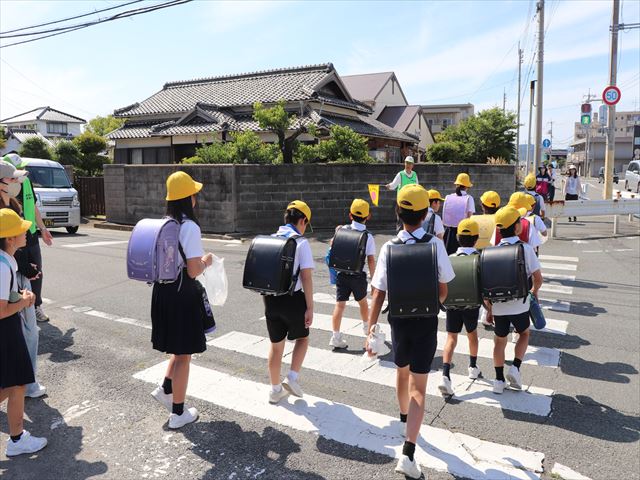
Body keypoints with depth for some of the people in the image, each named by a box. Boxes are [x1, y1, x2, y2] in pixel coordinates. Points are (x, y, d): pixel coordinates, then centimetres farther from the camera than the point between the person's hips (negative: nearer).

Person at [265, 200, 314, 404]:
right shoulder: (301, 242, -10)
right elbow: (306, 277, -15)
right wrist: (310, 308, -11)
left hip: (270, 298, 5)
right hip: (292, 299, -4)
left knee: (275, 344, 18)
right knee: (302, 338, 21)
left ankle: (276, 389, 28)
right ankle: (293, 377, 7)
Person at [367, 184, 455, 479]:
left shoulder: (389, 248, -12)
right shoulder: (435, 245, -13)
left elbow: (378, 294, -14)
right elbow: (443, 291, -5)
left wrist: (371, 330, -9)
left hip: (398, 319, 2)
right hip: (426, 321, -2)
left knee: (402, 372, 26)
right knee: (418, 387, 3)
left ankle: (405, 418, 52)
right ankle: (408, 452, -5)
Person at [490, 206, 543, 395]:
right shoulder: (526, 248, -10)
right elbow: (538, 279, -8)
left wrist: (488, 308, 10)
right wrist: (534, 291, 15)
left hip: (498, 306, 2)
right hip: (519, 304, -2)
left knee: (499, 341, 18)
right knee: (524, 334, 25)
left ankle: (499, 380, 22)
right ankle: (515, 368, 11)